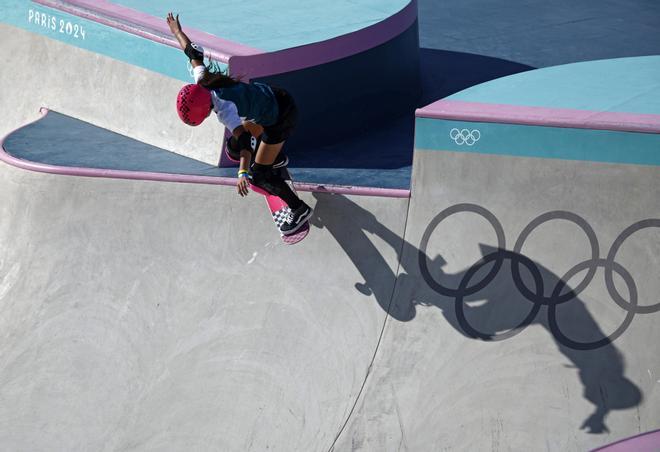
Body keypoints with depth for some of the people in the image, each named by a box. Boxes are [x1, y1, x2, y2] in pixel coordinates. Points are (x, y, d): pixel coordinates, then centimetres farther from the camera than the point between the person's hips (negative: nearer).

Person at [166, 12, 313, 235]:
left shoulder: (225, 110, -36)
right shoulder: (202, 81, -15)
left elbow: (242, 136, -50)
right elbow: (194, 52, 1)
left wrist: (243, 173, -63)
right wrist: (177, 32, 19)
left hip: (280, 118, -9)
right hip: (270, 96, 9)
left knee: (259, 175, -6)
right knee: (234, 149, 20)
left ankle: (300, 210, 8)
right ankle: (275, 158, 47)